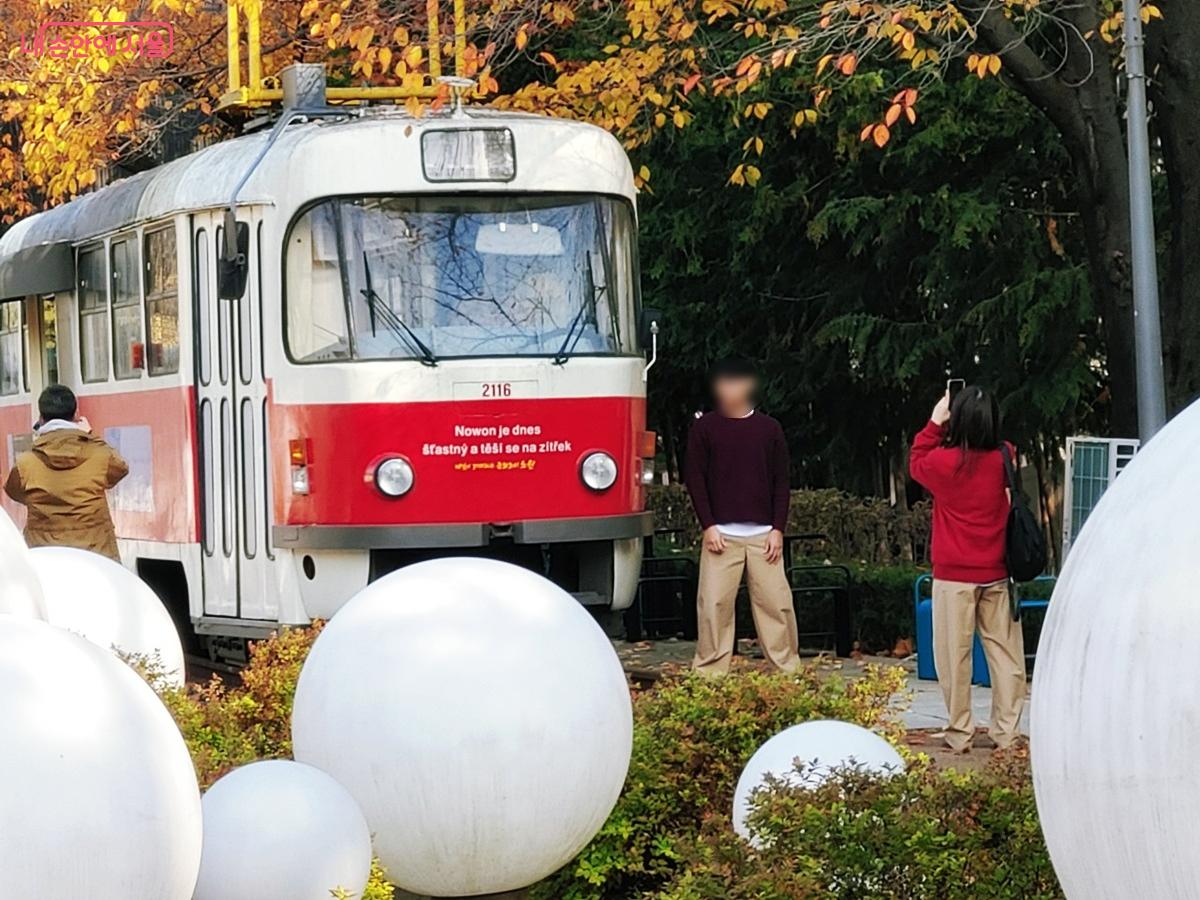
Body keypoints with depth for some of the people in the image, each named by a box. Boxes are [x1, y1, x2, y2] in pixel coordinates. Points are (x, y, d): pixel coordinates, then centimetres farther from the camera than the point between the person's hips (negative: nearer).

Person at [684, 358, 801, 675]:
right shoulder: (705, 428, 6)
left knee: (776, 602, -3)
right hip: (721, 533, -1)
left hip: (763, 534, 1)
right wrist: (708, 526, -5)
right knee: (714, 604, -6)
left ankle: (788, 668, 4)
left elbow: (781, 482, 10)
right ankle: (709, 671, -1)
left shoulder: (769, 428, 9)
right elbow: (694, 478, 4)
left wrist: (778, 529, 1)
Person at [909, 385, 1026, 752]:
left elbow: (916, 464, 9)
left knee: (955, 654, 4)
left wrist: (934, 424, 11)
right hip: (997, 574, 3)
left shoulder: (944, 462, -13)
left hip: (954, 575, -3)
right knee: (1004, 651, 7)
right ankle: (1007, 730, 9)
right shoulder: (1005, 460, -4)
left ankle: (960, 732, 5)